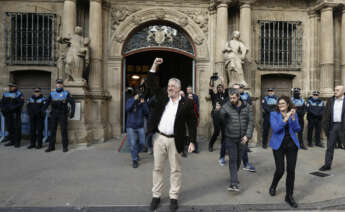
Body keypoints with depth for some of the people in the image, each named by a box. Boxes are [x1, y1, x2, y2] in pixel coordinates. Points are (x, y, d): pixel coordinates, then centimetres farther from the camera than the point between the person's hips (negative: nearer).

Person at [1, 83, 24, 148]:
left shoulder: (19, 94, -4)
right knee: (9, 127, 9)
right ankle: (11, 141, 18)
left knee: (16, 127, -4)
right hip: (7, 113, 5)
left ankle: (17, 142, 3)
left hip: (15, 113, -5)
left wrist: (12, 107, -22)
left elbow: (20, 103, -14)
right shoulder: (6, 94, 12)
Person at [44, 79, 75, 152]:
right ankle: (51, 147, 13)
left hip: (63, 115, -3)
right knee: (52, 131, 4)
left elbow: (72, 103, -9)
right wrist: (42, 111, -4)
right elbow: (47, 103, 10)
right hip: (54, 115, 3)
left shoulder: (66, 93, -3)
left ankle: (65, 147, 4)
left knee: (64, 131, -5)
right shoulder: (52, 93, 8)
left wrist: (72, 112, -22)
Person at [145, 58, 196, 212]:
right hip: (159, 138, 3)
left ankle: (173, 197, 24)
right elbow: (150, 84, 4)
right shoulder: (162, 96, 5)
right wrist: (154, 66, -3)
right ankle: (156, 196, 27)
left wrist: (192, 142, -7)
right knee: (157, 168, 12)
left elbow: (192, 123, -2)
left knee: (175, 170, 9)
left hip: (175, 140, -3)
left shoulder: (186, 103, -4)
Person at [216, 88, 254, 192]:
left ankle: (234, 177, 38)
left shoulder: (247, 107, -1)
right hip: (230, 138, -3)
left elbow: (251, 122, 0)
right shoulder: (226, 106, -8)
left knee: (238, 159, 16)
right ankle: (234, 182, -1)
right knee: (233, 159, -5)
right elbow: (220, 117, -23)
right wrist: (218, 111, -46)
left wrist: (247, 135, -10)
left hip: (242, 138, 3)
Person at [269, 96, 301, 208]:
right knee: (280, 170, -2)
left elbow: (297, 129, -3)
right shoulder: (274, 114, -3)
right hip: (279, 144, -2)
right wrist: (285, 118, -23)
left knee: (291, 170, 2)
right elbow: (275, 128, -16)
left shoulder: (293, 113, 5)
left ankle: (289, 196, 18)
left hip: (292, 144, 3)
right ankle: (273, 186, 31)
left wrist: (293, 118, -17)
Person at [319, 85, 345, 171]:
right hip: (332, 126, 3)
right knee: (329, 147, 8)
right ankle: (327, 165, 15)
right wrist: (325, 125, -2)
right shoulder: (330, 100, 7)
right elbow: (326, 113, 5)